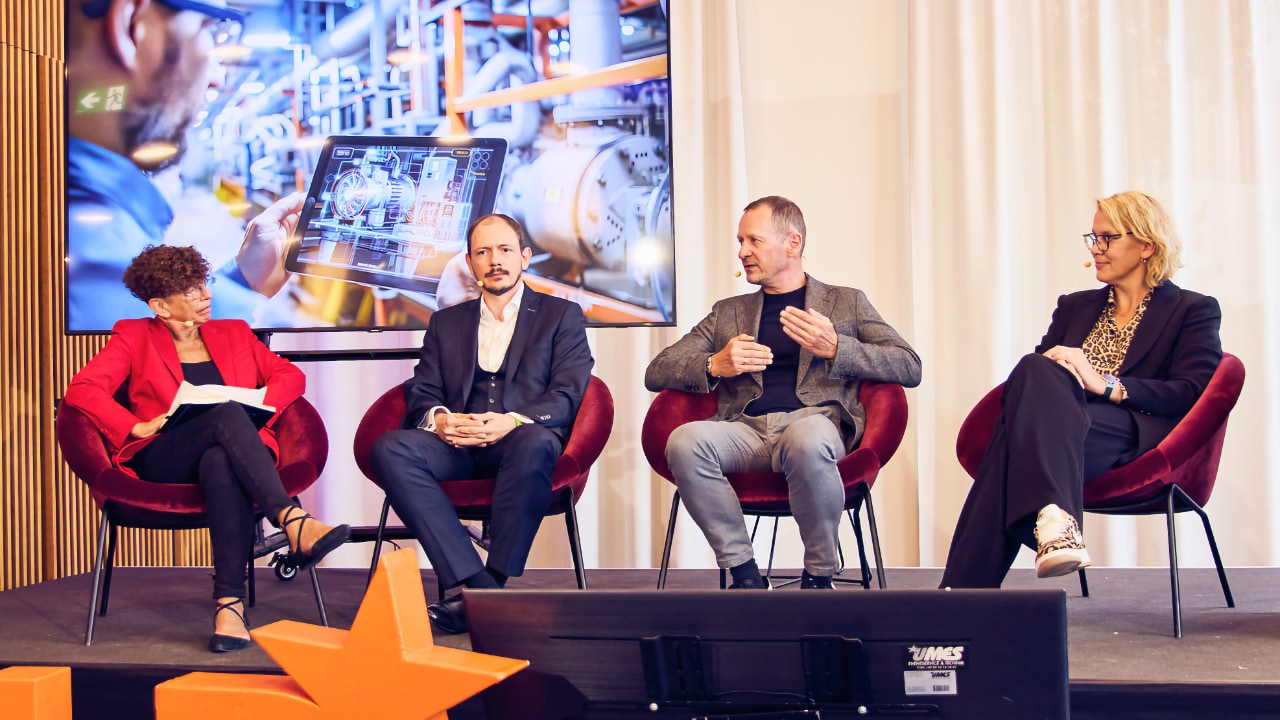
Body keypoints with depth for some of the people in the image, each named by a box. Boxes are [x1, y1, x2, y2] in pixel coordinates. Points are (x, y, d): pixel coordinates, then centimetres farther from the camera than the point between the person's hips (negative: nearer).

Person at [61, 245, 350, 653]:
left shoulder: (233, 333, 24)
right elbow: (81, 390, 2)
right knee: (226, 413, -36)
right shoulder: (134, 337, 15)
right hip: (162, 462, -2)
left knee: (221, 463, -40)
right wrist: (138, 427, -12)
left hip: (226, 453, 2)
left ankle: (230, 604, -51)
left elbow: (290, 374, 16)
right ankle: (294, 525, -53)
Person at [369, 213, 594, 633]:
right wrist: (437, 419, -11)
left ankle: (494, 585, -33)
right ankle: (476, 584, -36)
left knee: (534, 443, -40)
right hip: (457, 444, 3)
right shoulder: (447, 322, 25)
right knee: (390, 448, -28)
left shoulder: (561, 315, 15)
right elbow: (419, 392, 16)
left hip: (522, 441, -3)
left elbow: (567, 394, 2)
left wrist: (513, 421, -18)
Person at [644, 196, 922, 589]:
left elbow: (910, 368, 8)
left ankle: (819, 575, -15)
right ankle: (745, 574, -16)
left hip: (816, 421, -2)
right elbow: (656, 373, 20)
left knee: (807, 439, -39)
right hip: (746, 430, 3)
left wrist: (836, 348, -6)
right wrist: (713, 365, 0)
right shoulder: (727, 312, 27)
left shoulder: (847, 302, 21)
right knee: (684, 441, -31)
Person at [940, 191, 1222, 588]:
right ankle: (1056, 518, -50)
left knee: (1017, 432, -34)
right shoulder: (1075, 306, 31)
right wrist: (1051, 371, -8)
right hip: (1062, 424, 4)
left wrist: (1105, 385, -14)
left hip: (1136, 441, -4)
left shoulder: (1193, 310, 16)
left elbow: (1193, 393, -1)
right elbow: (1035, 369, 18)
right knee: (1037, 369, -34)